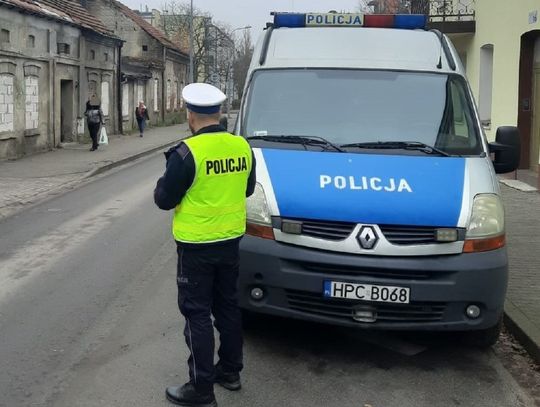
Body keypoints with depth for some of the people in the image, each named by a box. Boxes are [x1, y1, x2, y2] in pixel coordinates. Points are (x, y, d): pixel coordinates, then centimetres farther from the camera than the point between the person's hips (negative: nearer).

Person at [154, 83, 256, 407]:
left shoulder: (188, 153, -20)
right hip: (231, 241, 6)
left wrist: (166, 181, 6)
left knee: (197, 314, 2)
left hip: (197, 246, -6)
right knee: (228, 306, 19)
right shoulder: (242, 147, 0)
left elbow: (164, 199, -13)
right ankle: (231, 370, 31)